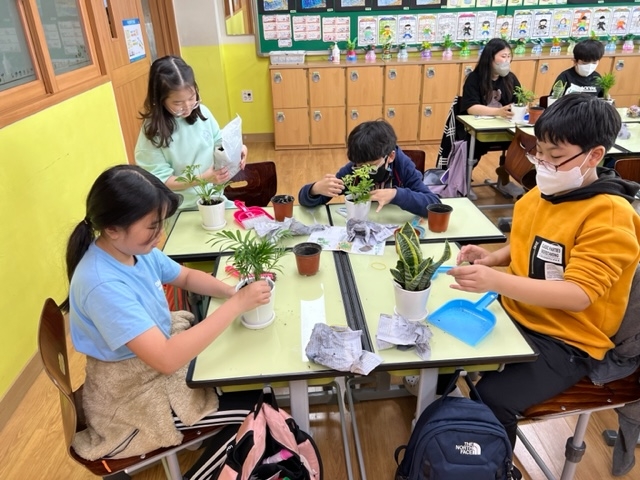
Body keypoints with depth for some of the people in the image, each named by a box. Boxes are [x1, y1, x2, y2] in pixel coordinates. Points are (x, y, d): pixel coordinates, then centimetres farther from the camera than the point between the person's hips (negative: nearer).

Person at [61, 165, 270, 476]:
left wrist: (232, 291, -13)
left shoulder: (134, 248, -10)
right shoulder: (103, 286, -36)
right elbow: (167, 359, -39)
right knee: (255, 409, -4)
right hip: (135, 395, -8)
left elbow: (186, 277, 6)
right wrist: (236, 305, -35)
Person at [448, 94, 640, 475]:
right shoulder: (540, 194, 1)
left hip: (566, 340, -7)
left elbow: (578, 295, -29)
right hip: (514, 313, 8)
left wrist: (496, 281, -40)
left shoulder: (609, 216, -20)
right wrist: (491, 258, -4)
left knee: (493, 397, -23)